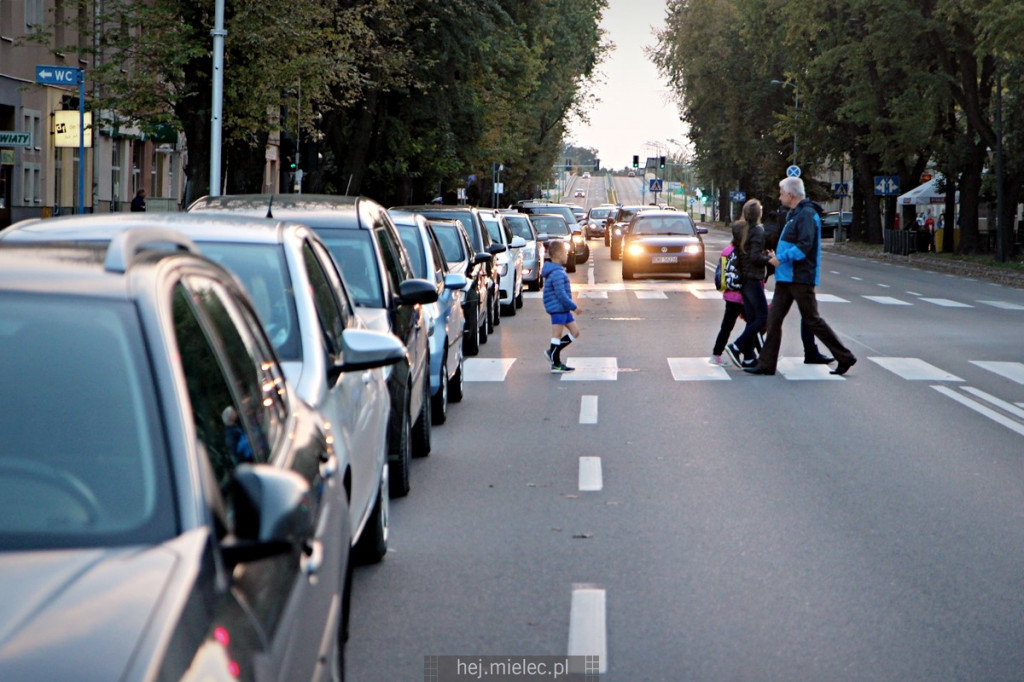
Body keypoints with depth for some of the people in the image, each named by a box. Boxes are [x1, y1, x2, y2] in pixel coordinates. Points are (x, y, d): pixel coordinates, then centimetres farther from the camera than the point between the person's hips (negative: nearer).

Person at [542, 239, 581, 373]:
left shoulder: (557, 271, 14)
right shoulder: (557, 273, -20)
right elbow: (561, 294, -23)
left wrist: (572, 305, 22)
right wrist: (574, 306, -16)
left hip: (563, 309, 10)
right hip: (558, 308, -10)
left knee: (575, 332, 12)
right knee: (557, 334, -3)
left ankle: (553, 352, 16)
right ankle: (556, 364, 4)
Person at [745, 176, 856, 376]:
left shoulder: (807, 215, -16)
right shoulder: (794, 214, 17)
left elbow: (804, 246, -24)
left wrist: (782, 258, -18)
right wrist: (778, 255, 13)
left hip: (800, 278, -10)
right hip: (786, 277, 10)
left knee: (812, 320, -4)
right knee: (774, 319, 6)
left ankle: (845, 357, 5)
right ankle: (766, 364, 7)